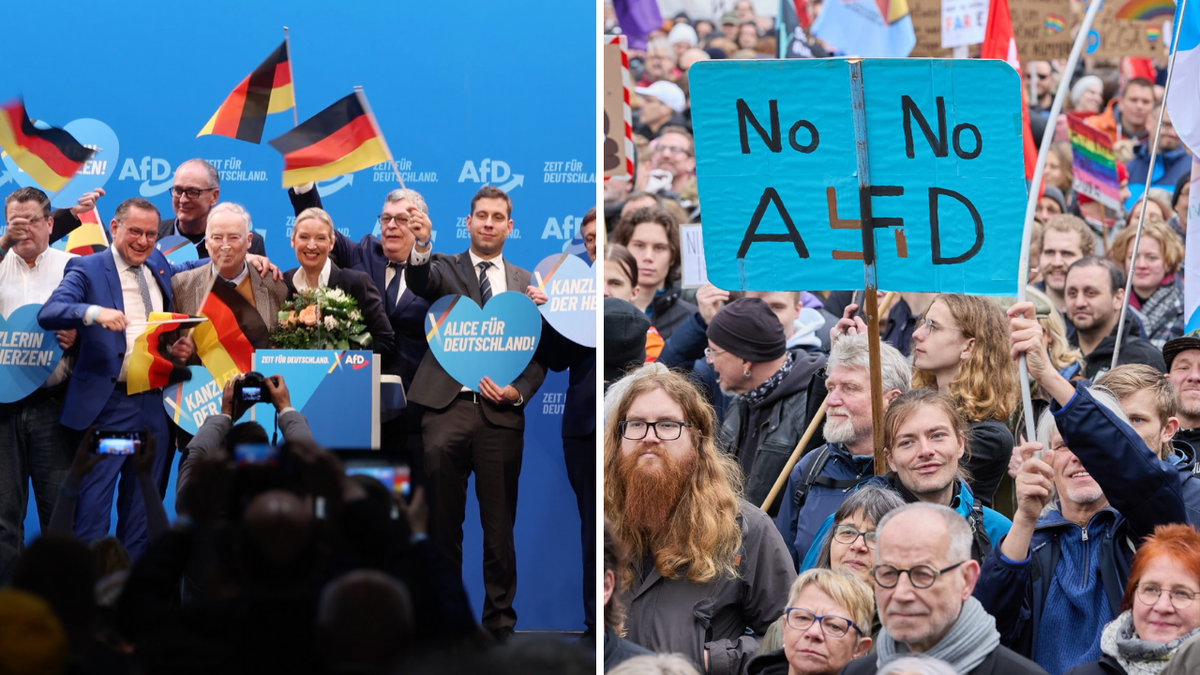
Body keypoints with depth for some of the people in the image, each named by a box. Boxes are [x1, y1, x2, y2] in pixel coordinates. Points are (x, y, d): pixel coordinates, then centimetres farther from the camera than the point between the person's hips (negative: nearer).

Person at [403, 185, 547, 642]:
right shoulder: (445, 268, 9)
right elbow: (421, 283, -15)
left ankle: (501, 621, 14)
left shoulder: (524, 283, 14)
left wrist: (518, 392, -6)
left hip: (500, 415, 1)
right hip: (447, 409, -1)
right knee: (443, 525, 3)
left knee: (500, 527, 5)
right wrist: (421, 248, -36)